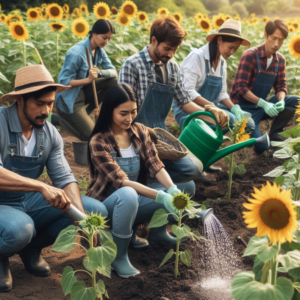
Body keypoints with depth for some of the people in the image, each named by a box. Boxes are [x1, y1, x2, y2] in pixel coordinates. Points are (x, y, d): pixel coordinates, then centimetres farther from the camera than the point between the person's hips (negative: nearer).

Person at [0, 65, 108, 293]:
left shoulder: (50, 134, -2)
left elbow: (64, 178, -5)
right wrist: (42, 187, -43)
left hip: (30, 202, 6)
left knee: (97, 211, -6)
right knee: (19, 229, -40)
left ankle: (31, 248, 11)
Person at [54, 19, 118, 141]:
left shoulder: (99, 50, -2)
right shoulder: (76, 53, -26)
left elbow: (113, 71, -6)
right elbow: (65, 82, -24)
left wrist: (99, 72, -28)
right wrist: (88, 79, -37)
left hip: (83, 91, 8)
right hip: (69, 99, -8)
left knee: (113, 81, -10)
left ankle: (86, 112, 0)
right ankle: (58, 119, 6)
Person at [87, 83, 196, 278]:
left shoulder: (140, 132, -1)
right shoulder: (99, 142, -19)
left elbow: (156, 165, -10)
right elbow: (121, 181, -27)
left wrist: (173, 190, -30)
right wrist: (160, 196, -37)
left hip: (137, 198, 6)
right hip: (108, 204, -6)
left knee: (186, 186, -8)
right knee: (128, 195, -42)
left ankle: (158, 231, 13)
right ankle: (119, 256, -21)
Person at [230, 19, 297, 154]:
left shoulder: (280, 60, 1)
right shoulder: (250, 56, -18)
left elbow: (281, 87, 4)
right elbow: (241, 88, -22)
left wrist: (281, 101, -20)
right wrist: (263, 104, -32)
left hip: (262, 105, 7)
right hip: (246, 107, -6)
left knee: (296, 101, -11)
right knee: (261, 147, -23)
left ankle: (274, 133, -2)